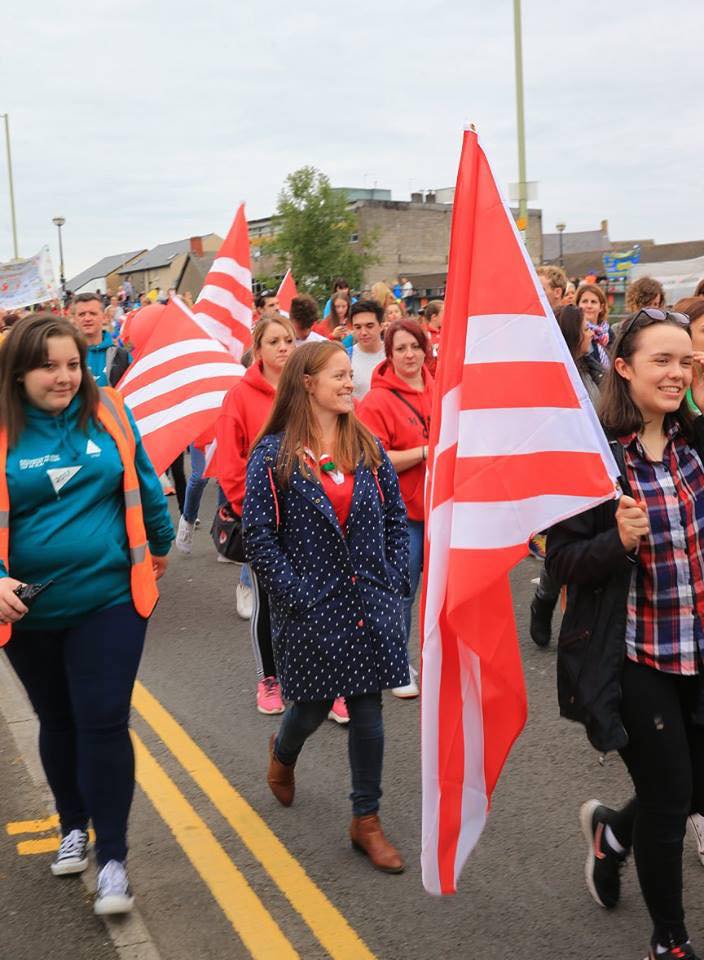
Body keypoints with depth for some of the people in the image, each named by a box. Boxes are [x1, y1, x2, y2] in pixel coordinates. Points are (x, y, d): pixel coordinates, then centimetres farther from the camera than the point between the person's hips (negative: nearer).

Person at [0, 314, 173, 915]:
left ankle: (112, 857, 7)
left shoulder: (107, 413, -4)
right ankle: (74, 826, 40)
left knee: (103, 724, -4)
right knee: (57, 722, 18)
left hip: (108, 599, -1)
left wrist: (160, 544, 21)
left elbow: (143, 483, 10)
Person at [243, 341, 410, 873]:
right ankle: (283, 752, 46)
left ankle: (367, 820, 18)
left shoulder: (368, 447, 5)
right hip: (311, 607, -3)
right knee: (314, 704, 10)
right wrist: (295, 594, -13)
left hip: (370, 604, 3)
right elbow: (258, 533, -10)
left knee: (368, 709, 4)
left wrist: (394, 582, -1)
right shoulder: (273, 454, -8)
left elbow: (396, 518, 8)